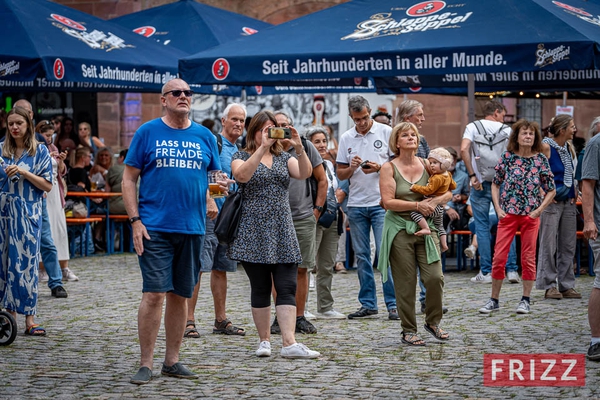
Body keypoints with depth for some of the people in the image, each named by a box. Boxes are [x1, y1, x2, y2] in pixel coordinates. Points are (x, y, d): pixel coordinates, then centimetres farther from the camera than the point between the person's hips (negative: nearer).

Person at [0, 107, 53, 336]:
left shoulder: (39, 151, 2)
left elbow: (47, 186, -2)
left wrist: (24, 172, -13)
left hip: (28, 213, -2)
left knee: (26, 261, -6)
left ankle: (29, 318, -5)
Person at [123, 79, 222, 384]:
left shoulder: (204, 136, 11)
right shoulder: (148, 132, 2)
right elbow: (129, 179, 1)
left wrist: (220, 186, -7)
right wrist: (135, 221, -8)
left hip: (192, 229, 4)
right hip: (155, 227, -4)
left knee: (179, 296, 9)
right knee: (154, 294, -9)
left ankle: (172, 361, 19)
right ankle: (145, 364, -2)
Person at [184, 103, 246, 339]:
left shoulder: (239, 151, 18)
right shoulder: (212, 142, -7)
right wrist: (209, 200, -27)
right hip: (209, 213, -8)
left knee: (221, 268, 12)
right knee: (198, 267, -9)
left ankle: (221, 320, 16)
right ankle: (188, 321, -8)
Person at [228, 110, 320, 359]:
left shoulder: (283, 158, 13)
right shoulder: (241, 156, 3)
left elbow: (305, 173, -5)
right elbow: (242, 175, -20)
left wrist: (299, 148, -20)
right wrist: (263, 147, -26)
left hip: (282, 233, 3)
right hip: (254, 233, -3)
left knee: (287, 287, -7)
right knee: (260, 289, 2)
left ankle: (289, 343, -12)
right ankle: (264, 341, 13)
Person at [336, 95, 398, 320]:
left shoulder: (386, 132, 1)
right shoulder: (346, 138, 11)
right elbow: (340, 174, 12)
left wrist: (379, 168, -15)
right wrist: (351, 168, -9)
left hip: (381, 202, -4)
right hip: (356, 204, 4)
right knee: (361, 256, 7)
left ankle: (393, 304, -5)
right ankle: (368, 304, 13)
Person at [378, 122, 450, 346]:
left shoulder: (426, 165, 9)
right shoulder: (389, 168, -1)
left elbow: (447, 193, 10)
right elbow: (388, 202, -10)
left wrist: (434, 201, -10)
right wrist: (417, 205, -15)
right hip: (399, 230, -3)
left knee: (435, 277, -9)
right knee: (405, 283, -1)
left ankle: (433, 321, 14)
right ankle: (408, 331, 10)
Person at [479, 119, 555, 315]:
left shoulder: (540, 160, 0)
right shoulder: (507, 157, 0)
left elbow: (551, 190, 5)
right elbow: (495, 184, 8)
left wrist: (538, 210, -5)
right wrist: (498, 209, -2)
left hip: (531, 216, 0)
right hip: (508, 215, 0)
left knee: (528, 258, 5)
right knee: (499, 257, -1)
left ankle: (525, 300, 16)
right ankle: (494, 299, 9)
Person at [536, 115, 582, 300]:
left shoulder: (569, 147, 12)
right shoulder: (546, 147, -10)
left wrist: (575, 190, 13)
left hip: (569, 202, 7)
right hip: (551, 202, -7)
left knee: (568, 246, 8)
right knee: (549, 245, -4)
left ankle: (567, 285, 13)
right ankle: (549, 286, 1)